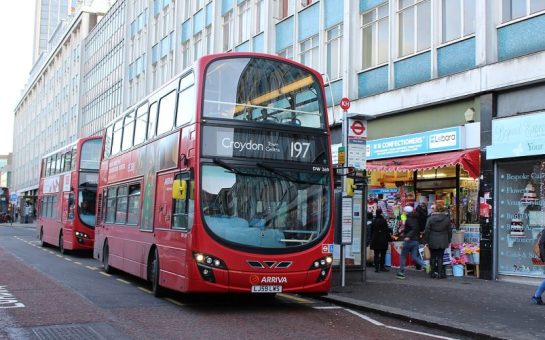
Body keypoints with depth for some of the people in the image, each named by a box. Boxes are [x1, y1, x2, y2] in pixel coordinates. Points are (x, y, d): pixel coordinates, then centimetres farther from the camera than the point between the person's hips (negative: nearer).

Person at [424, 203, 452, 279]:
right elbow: (449, 231, 7)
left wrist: (426, 240, 4)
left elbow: (427, 230, -6)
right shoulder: (447, 219, -1)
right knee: (440, 257, 5)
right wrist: (448, 240, 16)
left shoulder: (431, 218, -9)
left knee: (433, 257, 9)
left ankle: (433, 273, 14)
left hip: (432, 241, -1)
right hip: (443, 242, 1)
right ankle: (440, 273, 4)